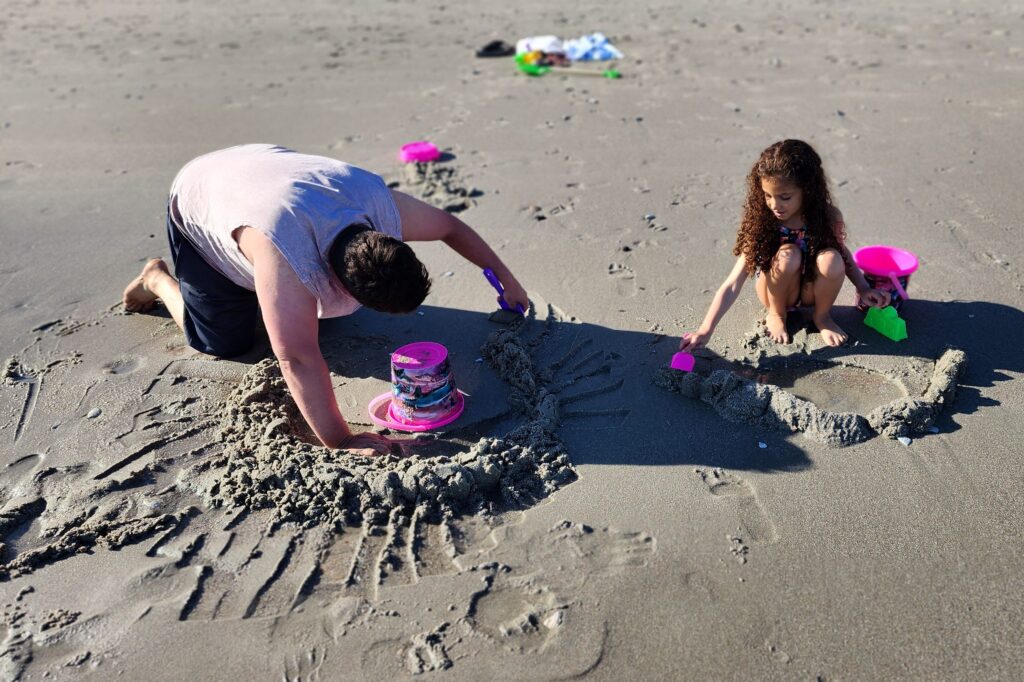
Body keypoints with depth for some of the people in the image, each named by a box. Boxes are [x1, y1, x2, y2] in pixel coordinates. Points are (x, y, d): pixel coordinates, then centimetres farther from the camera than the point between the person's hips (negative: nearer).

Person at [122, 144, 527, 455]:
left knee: (326, 310, 8)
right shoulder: (284, 254, -49)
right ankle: (158, 279, 23)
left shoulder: (380, 202, -31)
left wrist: (505, 278, -8)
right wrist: (340, 442, -45)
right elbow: (297, 358, -48)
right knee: (226, 343, 0)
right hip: (197, 207, -5)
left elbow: (449, 226, -13)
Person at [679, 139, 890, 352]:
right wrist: (705, 330, -35)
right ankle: (775, 314, -4)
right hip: (777, 293, -2)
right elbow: (733, 284, -28)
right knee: (789, 254, -33)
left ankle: (822, 315, 0)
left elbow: (842, 252, 7)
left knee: (830, 259, -30)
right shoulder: (761, 224, -24)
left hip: (812, 292, 2)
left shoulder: (829, 217, -18)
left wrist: (863, 288, -3)